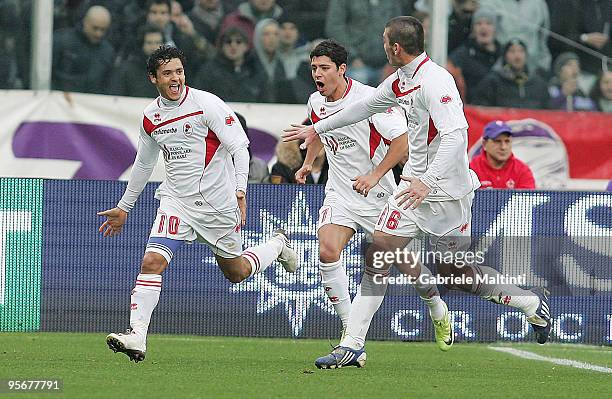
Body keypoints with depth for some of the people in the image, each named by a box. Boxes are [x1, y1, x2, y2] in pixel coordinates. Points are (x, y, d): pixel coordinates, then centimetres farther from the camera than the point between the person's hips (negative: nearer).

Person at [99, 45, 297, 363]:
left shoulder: (206, 104, -12)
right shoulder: (150, 117, 4)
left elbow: (239, 147, -12)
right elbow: (143, 164, 20)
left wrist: (240, 190, -24)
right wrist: (124, 208, 26)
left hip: (218, 202, -3)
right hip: (175, 201, 3)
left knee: (236, 272, 11)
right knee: (152, 261, -19)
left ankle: (278, 245, 42)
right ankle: (137, 338, -22)